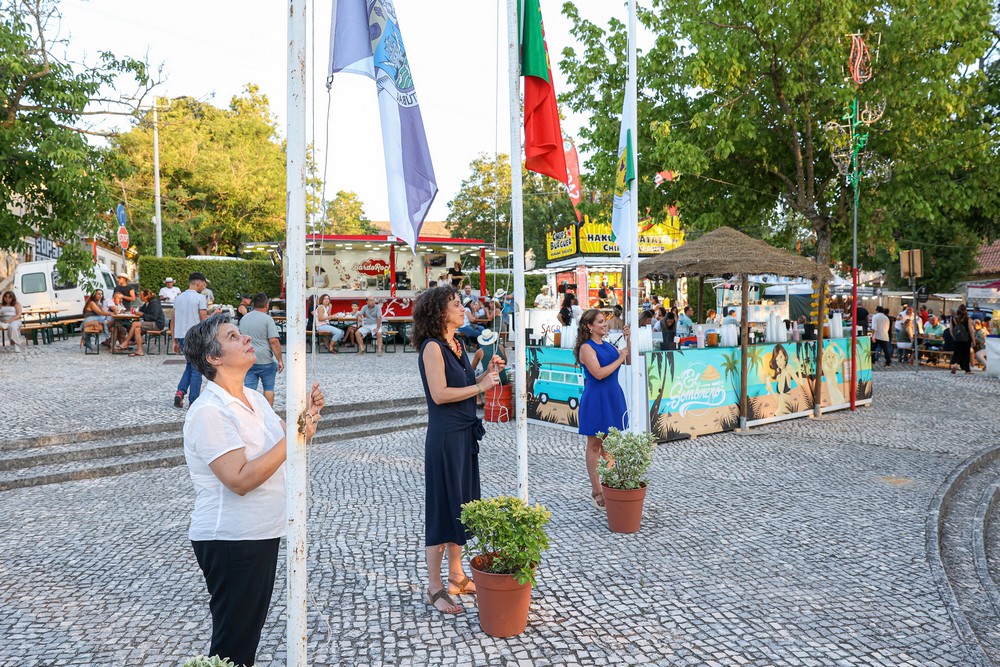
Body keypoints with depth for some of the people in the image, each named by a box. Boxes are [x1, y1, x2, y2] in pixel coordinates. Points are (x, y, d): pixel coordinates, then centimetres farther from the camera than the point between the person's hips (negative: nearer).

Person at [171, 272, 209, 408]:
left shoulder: (178, 298, 12)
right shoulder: (200, 298, -8)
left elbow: (173, 322, 13)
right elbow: (204, 320, -12)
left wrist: (175, 341, 17)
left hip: (180, 336, 6)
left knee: (189, 366, 23)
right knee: (196, 370, 3)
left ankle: (180, 392, 5)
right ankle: (193, 403, 5)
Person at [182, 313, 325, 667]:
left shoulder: (254, 399, 7)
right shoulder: (209, 412, -21)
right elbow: (240, 480, -27)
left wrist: (308, 415, -5)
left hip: (262, 533, 9)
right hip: (230, 541, -9)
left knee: (251, 628, 22)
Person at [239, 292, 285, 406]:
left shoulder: (244, 319, 10)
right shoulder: (267, 319, -9)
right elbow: (274, 341, -16)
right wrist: (280, 360, -12)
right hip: (265, 361, -4)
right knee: (269, 389, 12)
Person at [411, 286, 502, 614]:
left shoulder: (457, 344, 12)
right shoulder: (432, 347, -14)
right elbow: (440, 394, -22)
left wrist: (489, 373, 3)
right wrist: (481, 386, -15)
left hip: (465, 433, 9)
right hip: (445, 436, -9)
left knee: (461, 505, 15)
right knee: (442, 507, -2)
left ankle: (456, 576, 28)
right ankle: (434, 588, 9)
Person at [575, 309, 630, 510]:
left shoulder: (607, 345, 11)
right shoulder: (587, 347, -12)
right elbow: (598, 373, -21)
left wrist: (628, 339, 5)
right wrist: (619, 360, -14)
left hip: (613, 397, 8)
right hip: (596, 399, -8)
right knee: (595, 445, 2)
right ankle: (596, 491, 8)